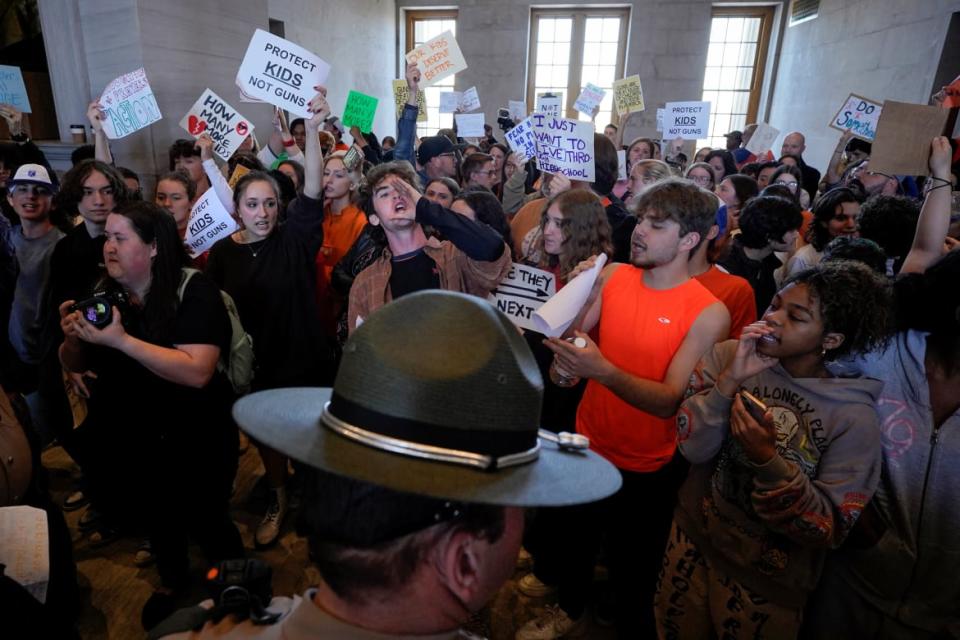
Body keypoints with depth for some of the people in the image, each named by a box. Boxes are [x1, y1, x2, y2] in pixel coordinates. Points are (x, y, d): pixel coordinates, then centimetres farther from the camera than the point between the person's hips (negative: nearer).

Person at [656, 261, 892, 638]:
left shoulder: (855, 417, -18)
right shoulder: (728, 355, -12)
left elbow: (831, 530, -18)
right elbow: (692, 448, -17)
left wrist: (767, 458, -32)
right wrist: (730, 380, -30)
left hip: (766, 581, -2)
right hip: (692, 539, 3)